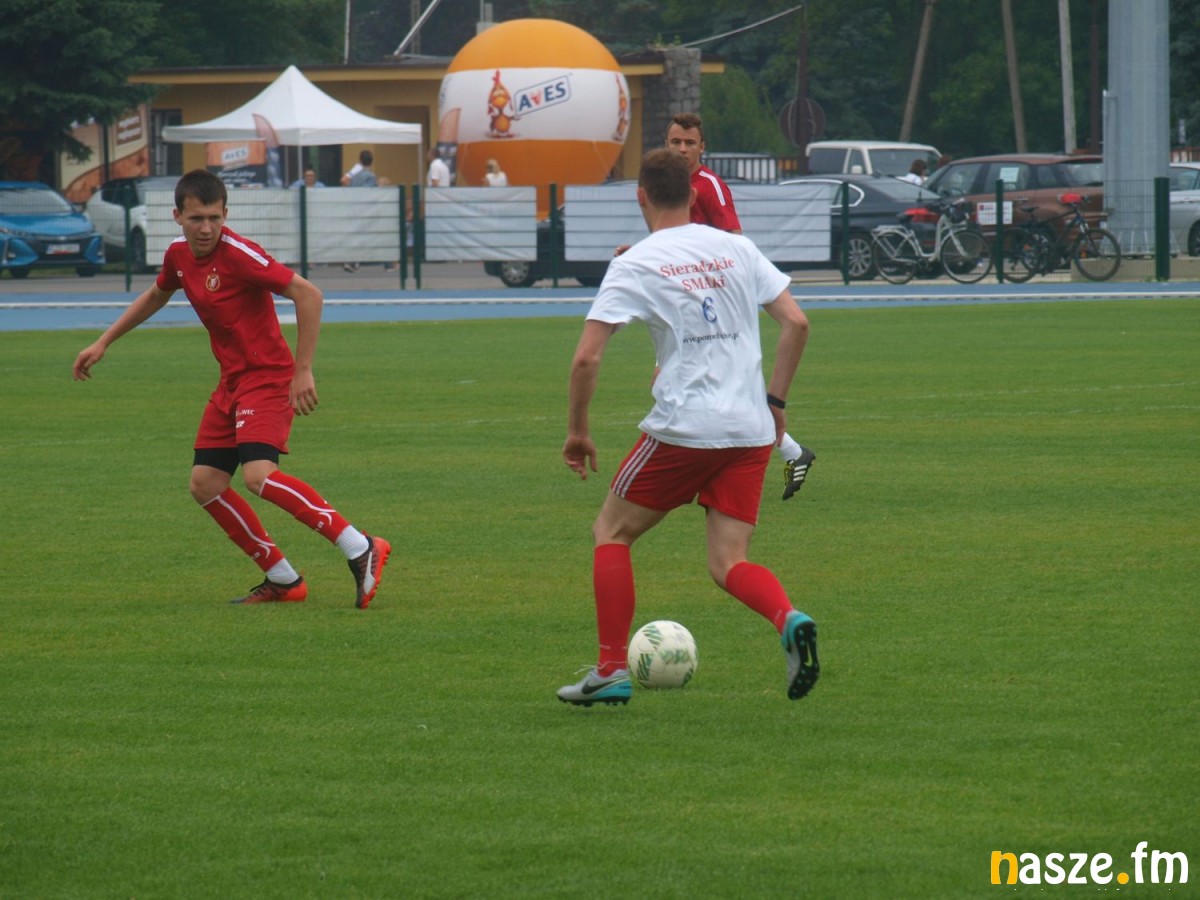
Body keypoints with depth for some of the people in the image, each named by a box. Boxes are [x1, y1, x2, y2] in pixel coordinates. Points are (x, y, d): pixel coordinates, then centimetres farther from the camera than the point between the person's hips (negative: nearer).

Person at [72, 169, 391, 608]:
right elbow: (156, 295, 29)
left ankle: (361, 550, -23)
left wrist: (303, 371, -22)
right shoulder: (179, 254, 6)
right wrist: (103, 343, 29)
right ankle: (282, 580, 13)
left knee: (259, 475, -26)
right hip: (232, 381, 9)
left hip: (268, 377, -9)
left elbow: (308, 295, -22)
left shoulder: (238, 254, -19)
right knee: (205, 485, 5)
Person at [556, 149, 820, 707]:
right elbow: (796, 323, 7)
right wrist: (774, 400, 16)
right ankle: (789, 619, -26)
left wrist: (577, 431, 4)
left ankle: (612, 670, 9)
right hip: (752, 431, 4)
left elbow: (586, 357, -8)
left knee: (611, 533, 15)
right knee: (728, 563, 6)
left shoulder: (634, 265, -2)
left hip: (683, 429, -4)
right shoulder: (737, 250, 10)